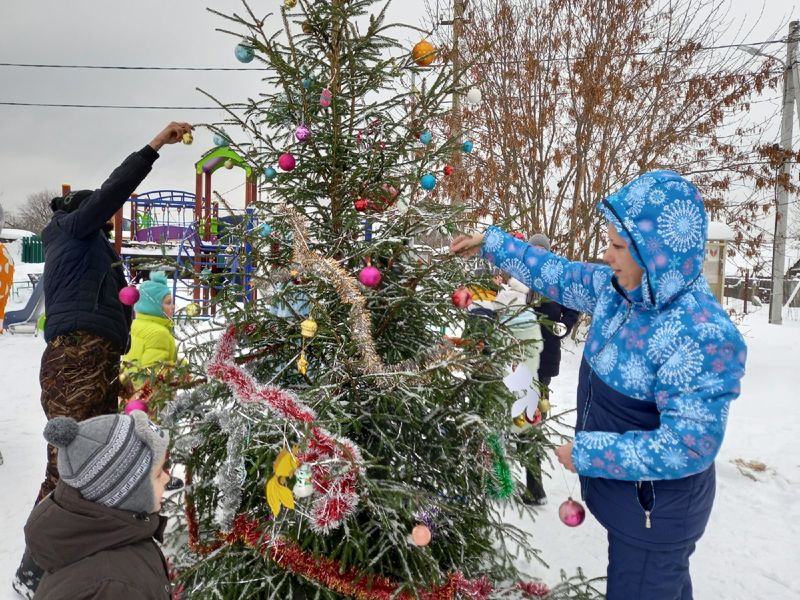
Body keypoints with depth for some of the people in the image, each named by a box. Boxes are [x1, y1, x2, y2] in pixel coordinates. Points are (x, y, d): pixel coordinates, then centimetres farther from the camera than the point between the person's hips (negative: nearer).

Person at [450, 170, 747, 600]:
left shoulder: (702, 335, -31)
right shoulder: (618, 289, -7)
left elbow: (687, 446, -31)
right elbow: (559, 276, 9)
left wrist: (587, 453, -25)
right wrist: (491, 243, 11)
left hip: (656, 508, -8)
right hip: (625, 492, 8)